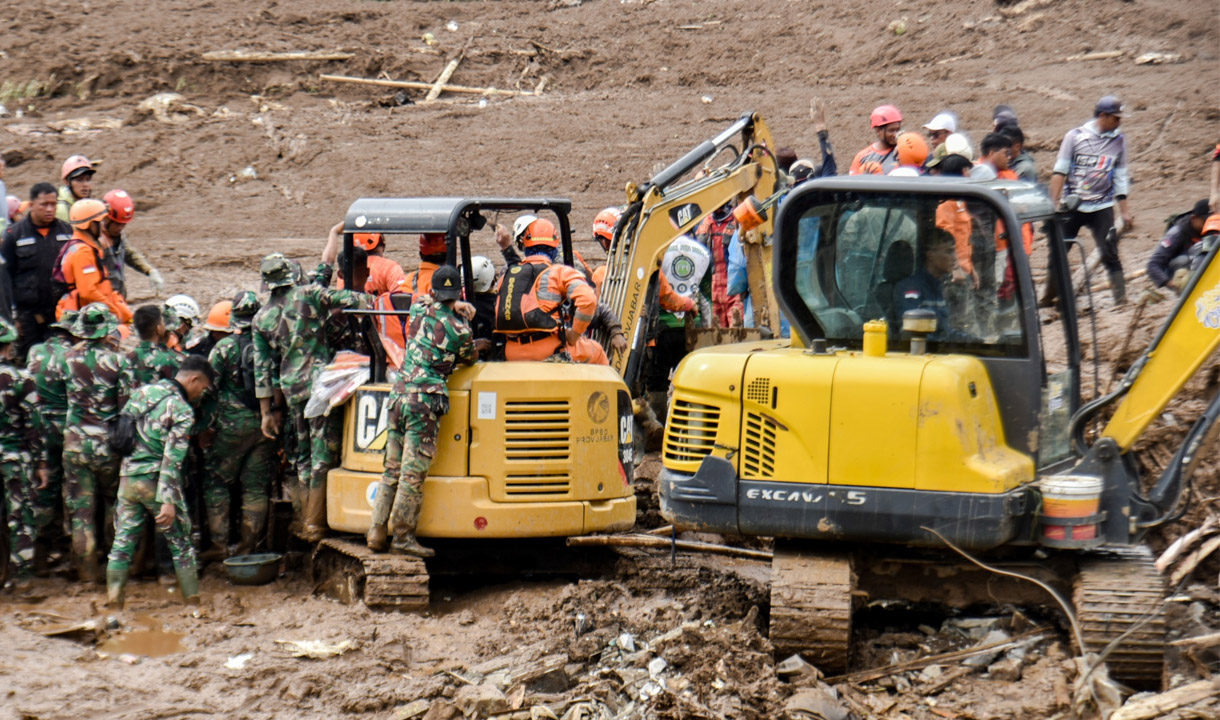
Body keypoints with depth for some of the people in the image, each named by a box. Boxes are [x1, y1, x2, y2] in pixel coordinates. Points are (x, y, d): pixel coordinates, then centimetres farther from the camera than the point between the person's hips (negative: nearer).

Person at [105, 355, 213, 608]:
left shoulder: (143, 391, 8)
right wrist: (169, 501, -21)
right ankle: (193, 603, 12)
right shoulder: (183, 411, -12)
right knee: (180, 543, 8)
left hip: (128, 479, 5)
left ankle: (114, 603, 5)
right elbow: (172, 459, -18)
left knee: (122, 542, 8)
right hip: (157, 482, -5)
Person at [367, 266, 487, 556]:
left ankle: (377, 531, 10)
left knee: (392, 469, 12)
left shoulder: (419, 310, 10)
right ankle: (402, 537, 0)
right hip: (426, 401, -6)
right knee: (413, 473, -2)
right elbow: (469, 357, 16)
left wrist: (456, 308, 29)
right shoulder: (459, 329, -5)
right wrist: (480, 345, 36)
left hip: (399, 394, 6)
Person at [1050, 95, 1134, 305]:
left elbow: (1120, 178, 11)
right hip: (1072, 206, -1)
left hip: (1102, 208, 1)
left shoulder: (1118, 140, 6)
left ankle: (1121, 299, -4)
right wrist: (1053, 204, -8)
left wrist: (1125, 211, 7)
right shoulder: (1075, 136, -1)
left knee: (1110, 255, -7)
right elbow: (1060, 171, -2)